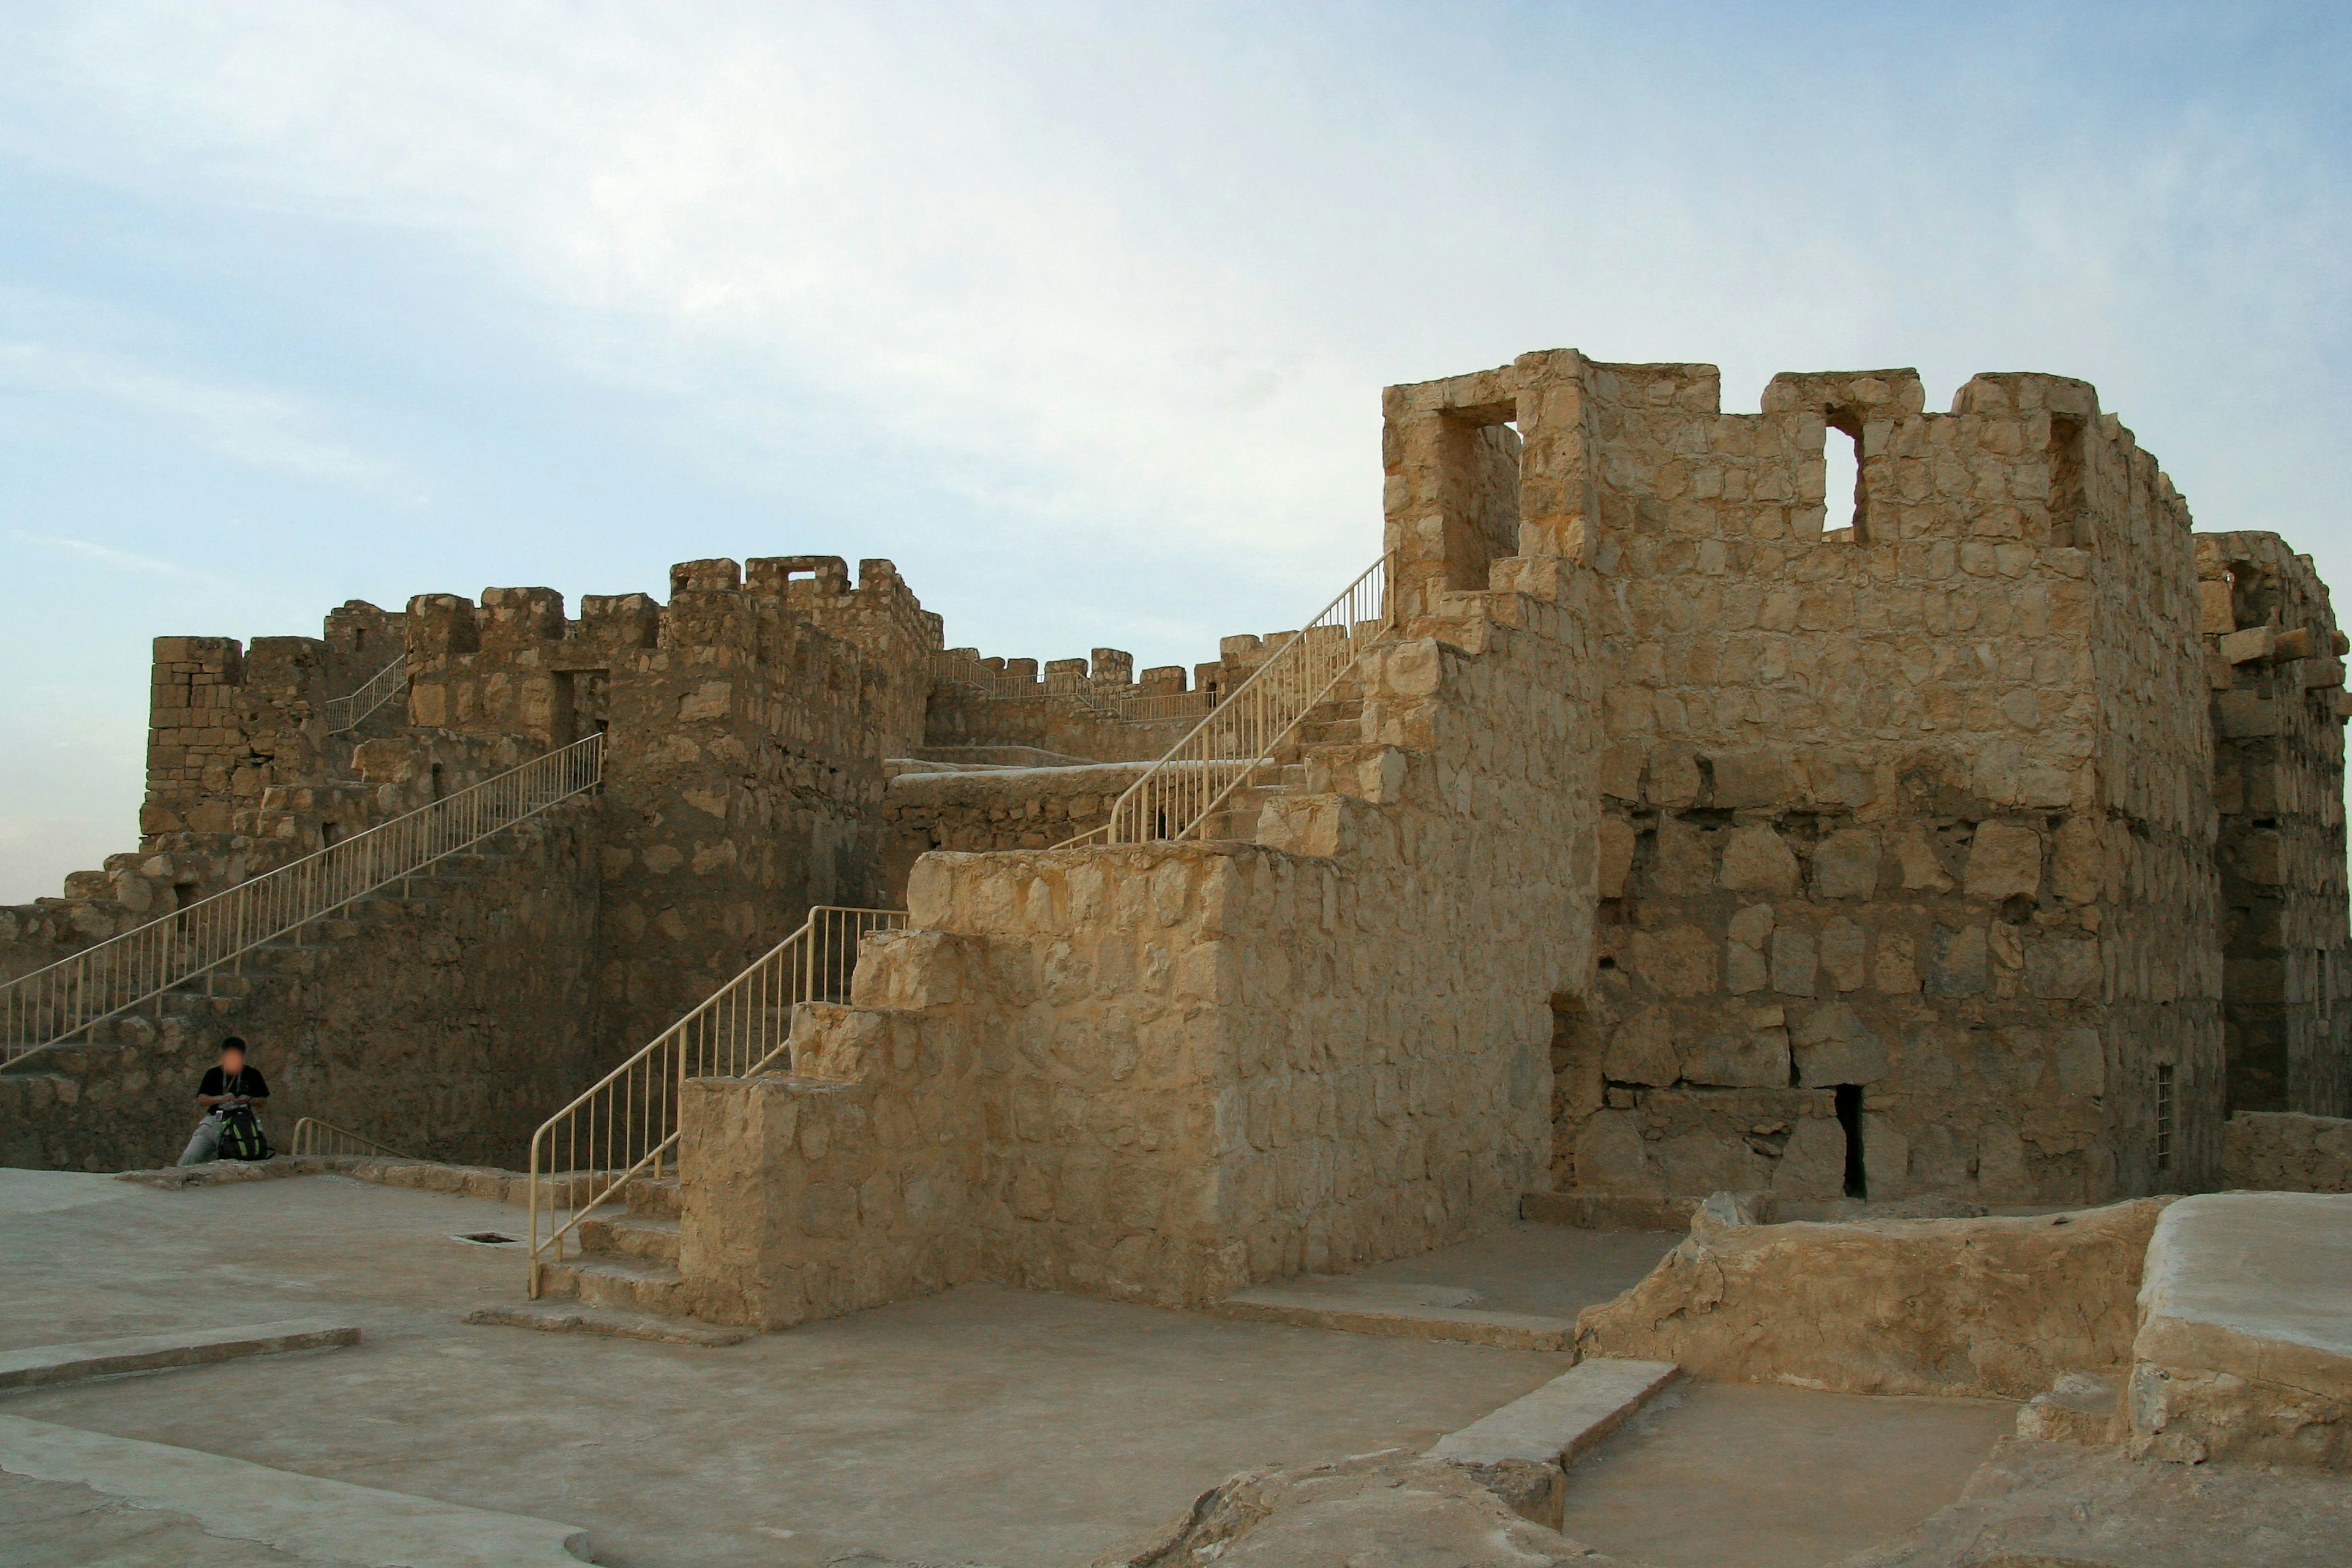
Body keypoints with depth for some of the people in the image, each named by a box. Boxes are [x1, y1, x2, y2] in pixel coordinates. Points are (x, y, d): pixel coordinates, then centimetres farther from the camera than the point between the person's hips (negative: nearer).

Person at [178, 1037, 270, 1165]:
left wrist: (250, 1100, -13)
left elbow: (263, 1102, 9)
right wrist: (222, 1098, -18)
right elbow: (201, 1100, 0)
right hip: (212, 1122, 2)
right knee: (189, 1157, -12)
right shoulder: (213, 1074, 11)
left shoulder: (252, 1075, 10)